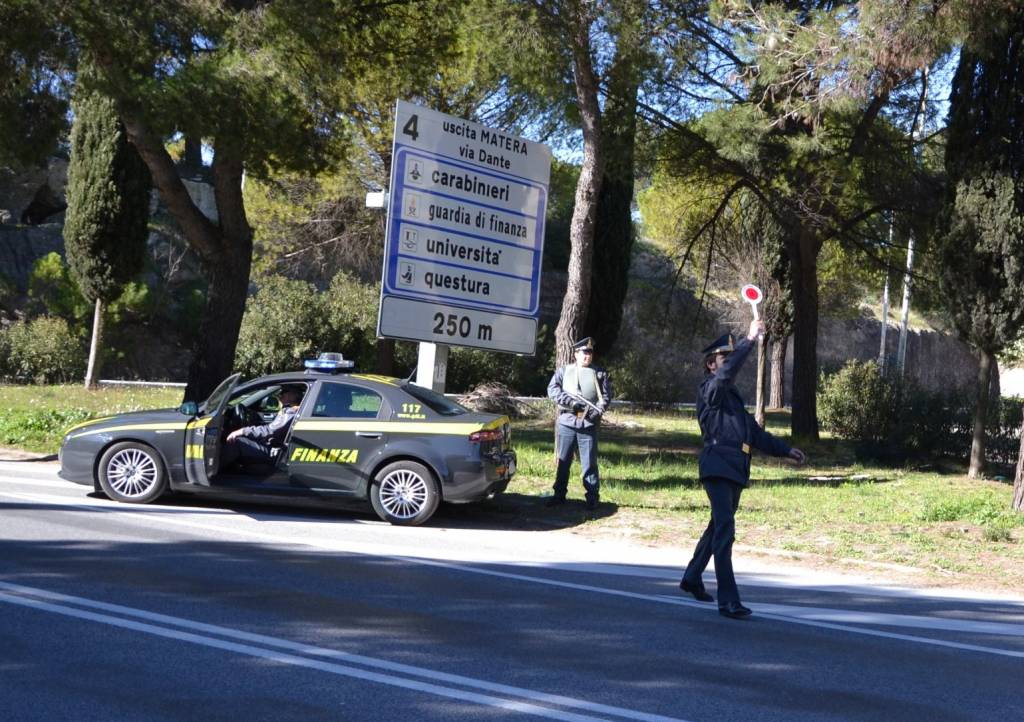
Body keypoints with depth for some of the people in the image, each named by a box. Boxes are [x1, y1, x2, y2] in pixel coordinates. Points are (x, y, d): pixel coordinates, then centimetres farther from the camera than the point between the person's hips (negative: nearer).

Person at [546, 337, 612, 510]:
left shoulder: (600, 374, 10)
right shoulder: (564, 371, 10)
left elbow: (606, 396, 4)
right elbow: (552, 389, 0)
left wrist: (598, 410, -14)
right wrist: (570, 402, -13)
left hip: (589, 425, -1)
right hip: (566, 423, 1)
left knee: (589, 463, -1)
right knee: (563, 461, 7)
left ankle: (592, 497, 4)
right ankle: (559, 495, 16)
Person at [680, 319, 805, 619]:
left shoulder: (733, 395, 23)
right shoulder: (709, 390, -4)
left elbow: (754, 432, 27)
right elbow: (727, 373, -26)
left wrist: (785, 449, 23)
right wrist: (749, 340, -28)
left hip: (735, 470, 10)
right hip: (718, 467, -10)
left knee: (718, 527, 20)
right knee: (724, 529, -15)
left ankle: (692, 578, 36)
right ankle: (728, 600, -19)